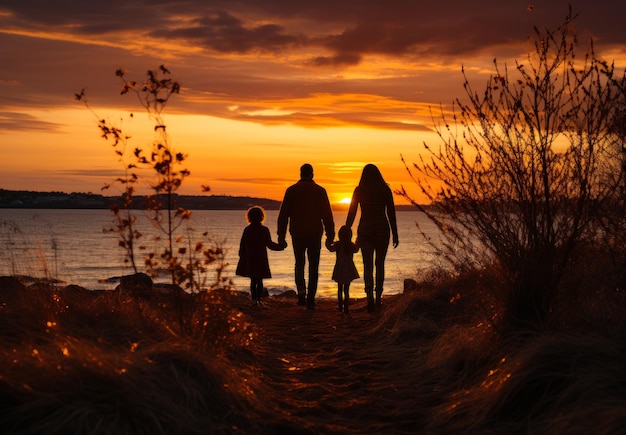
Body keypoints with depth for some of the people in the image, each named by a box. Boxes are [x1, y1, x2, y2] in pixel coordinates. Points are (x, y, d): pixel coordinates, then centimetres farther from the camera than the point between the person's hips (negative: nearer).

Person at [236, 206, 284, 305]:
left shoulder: (247, 230, 2)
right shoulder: (264, 230, -8)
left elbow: (242, 245, 6)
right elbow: (269, 244, -7)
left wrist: (242, 256, 17)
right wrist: (281, 247, 5)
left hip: (249, 260, 3)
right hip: (261, 260, -3)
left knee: (253, 280, 10)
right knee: (259, 281, 3)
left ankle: (254, 299, 8)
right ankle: (258, 299, -3)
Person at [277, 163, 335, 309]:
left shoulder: (291, 190, 2)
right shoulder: (320, 191, 1)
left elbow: (283, 215, 2)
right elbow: (327, 215, 0)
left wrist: (281, 236, 6)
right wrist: (330, 236, 5)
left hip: (297, 235, 1)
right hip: (315, 235, -1)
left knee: (299, 264, 15)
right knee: (313, 267, 7)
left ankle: (301, 292, -7)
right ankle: (310, 298, 2)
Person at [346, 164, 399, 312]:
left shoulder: (359, 191, -1)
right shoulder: (385, 190, 0)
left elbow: (351, 213, 0)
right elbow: (391, 213, 0)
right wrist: (395, 234, 5)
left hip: (365, 230, -1)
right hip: (382, 229, 1)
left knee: (368, 265, -2)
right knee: (380, 263, 14)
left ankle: (370, 297, -21)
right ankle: (378, 298, 17)